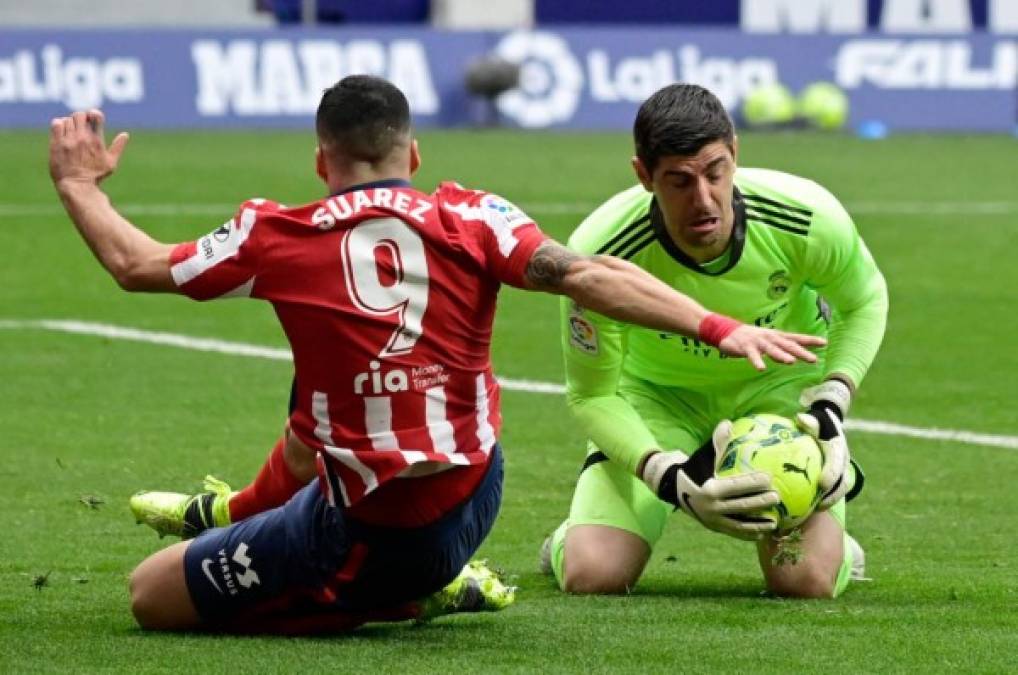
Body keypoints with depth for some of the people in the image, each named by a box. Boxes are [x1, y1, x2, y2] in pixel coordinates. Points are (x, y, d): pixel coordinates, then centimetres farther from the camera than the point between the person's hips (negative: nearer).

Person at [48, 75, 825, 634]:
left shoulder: (280, 238, -8)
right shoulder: (471, 219, -6)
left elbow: (135, 264, 2)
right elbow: (585, 276, -17)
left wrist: (80, 186, 19)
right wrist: (719, 328, -19)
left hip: (369, 536, -6)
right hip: (472, 503, 6)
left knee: (153, 595, 5)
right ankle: (245, 513, 41)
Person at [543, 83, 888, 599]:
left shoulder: (808, 219, -30)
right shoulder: (599, 253, -33)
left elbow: (864, 301, -5)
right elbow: (592, 395, -18)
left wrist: (831, 404, -19)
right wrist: (667, 477, -34)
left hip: (781, 382, 0)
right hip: (655, 391, 0)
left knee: (806, 581, -18)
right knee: (591, 577, -18)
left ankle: (830, 539, 20)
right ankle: (576, 536, 21)